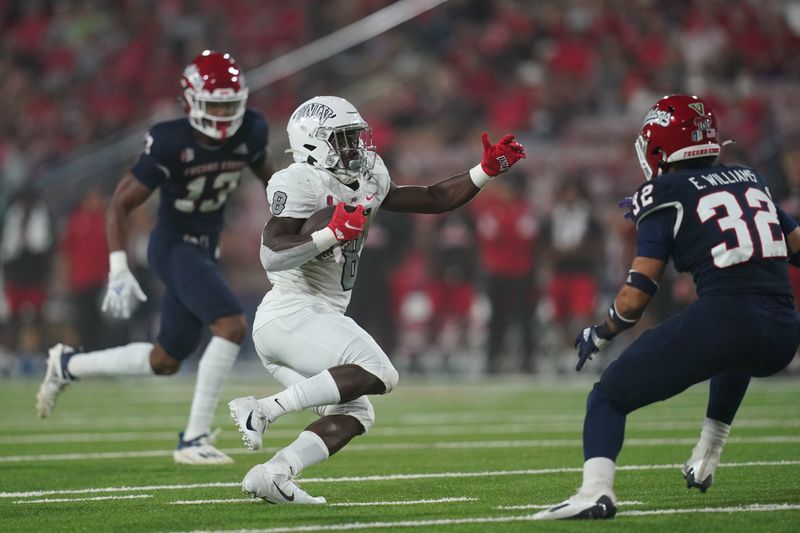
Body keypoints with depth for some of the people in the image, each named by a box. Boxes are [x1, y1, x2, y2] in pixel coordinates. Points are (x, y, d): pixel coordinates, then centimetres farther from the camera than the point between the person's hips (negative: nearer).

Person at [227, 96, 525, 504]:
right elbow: (272, 256, -23)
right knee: (378, 374, -22)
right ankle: (263, 410, -23)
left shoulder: (367, 182, 16)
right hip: (290, 313, -10)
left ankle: (271, 474, -7)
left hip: (314, 319, 10)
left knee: (353, 415, 7)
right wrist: (334, 233, -28)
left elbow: (434, 200, 21)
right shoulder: (302, 183, -12)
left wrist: (487, 171, 13)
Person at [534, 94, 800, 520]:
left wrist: (599, 335, 15)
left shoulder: (665, 196, 4)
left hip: (723, 319, -6)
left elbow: (636, 296, -1)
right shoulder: (749, 179, 20)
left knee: (608, 397, 4)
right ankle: (705, 459, 38)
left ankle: (596, 491, -21)